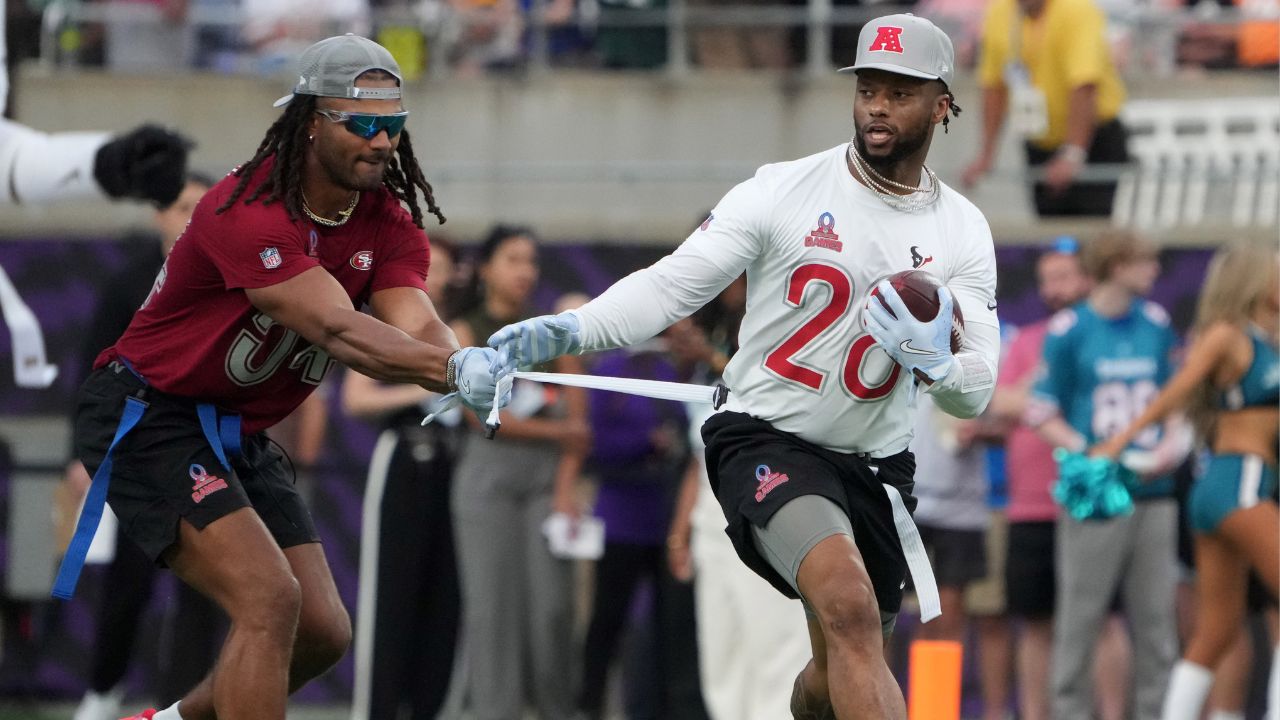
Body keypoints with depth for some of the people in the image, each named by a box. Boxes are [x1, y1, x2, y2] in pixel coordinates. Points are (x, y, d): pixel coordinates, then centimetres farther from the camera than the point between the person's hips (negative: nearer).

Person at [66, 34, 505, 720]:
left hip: (238, 434, 9)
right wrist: (455, 368, -51)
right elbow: (336, 329, -37)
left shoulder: (389, 221, -3)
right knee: (269, 599, -24)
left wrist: (469, 369, -44)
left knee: (321, 632, 6)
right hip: (146, 417, -9)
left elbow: (416, 327, -20)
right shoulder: (249, 211, -26)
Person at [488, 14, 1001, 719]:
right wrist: (566, 329, -31)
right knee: (850, 607, -31)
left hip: (874, 466, 5)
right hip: (765, 441, -5)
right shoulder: (783, 191, -9)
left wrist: (933, 362, -26)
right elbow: (670, 284, -14)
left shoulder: (962, 231, 1)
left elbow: (975, 394, -2)